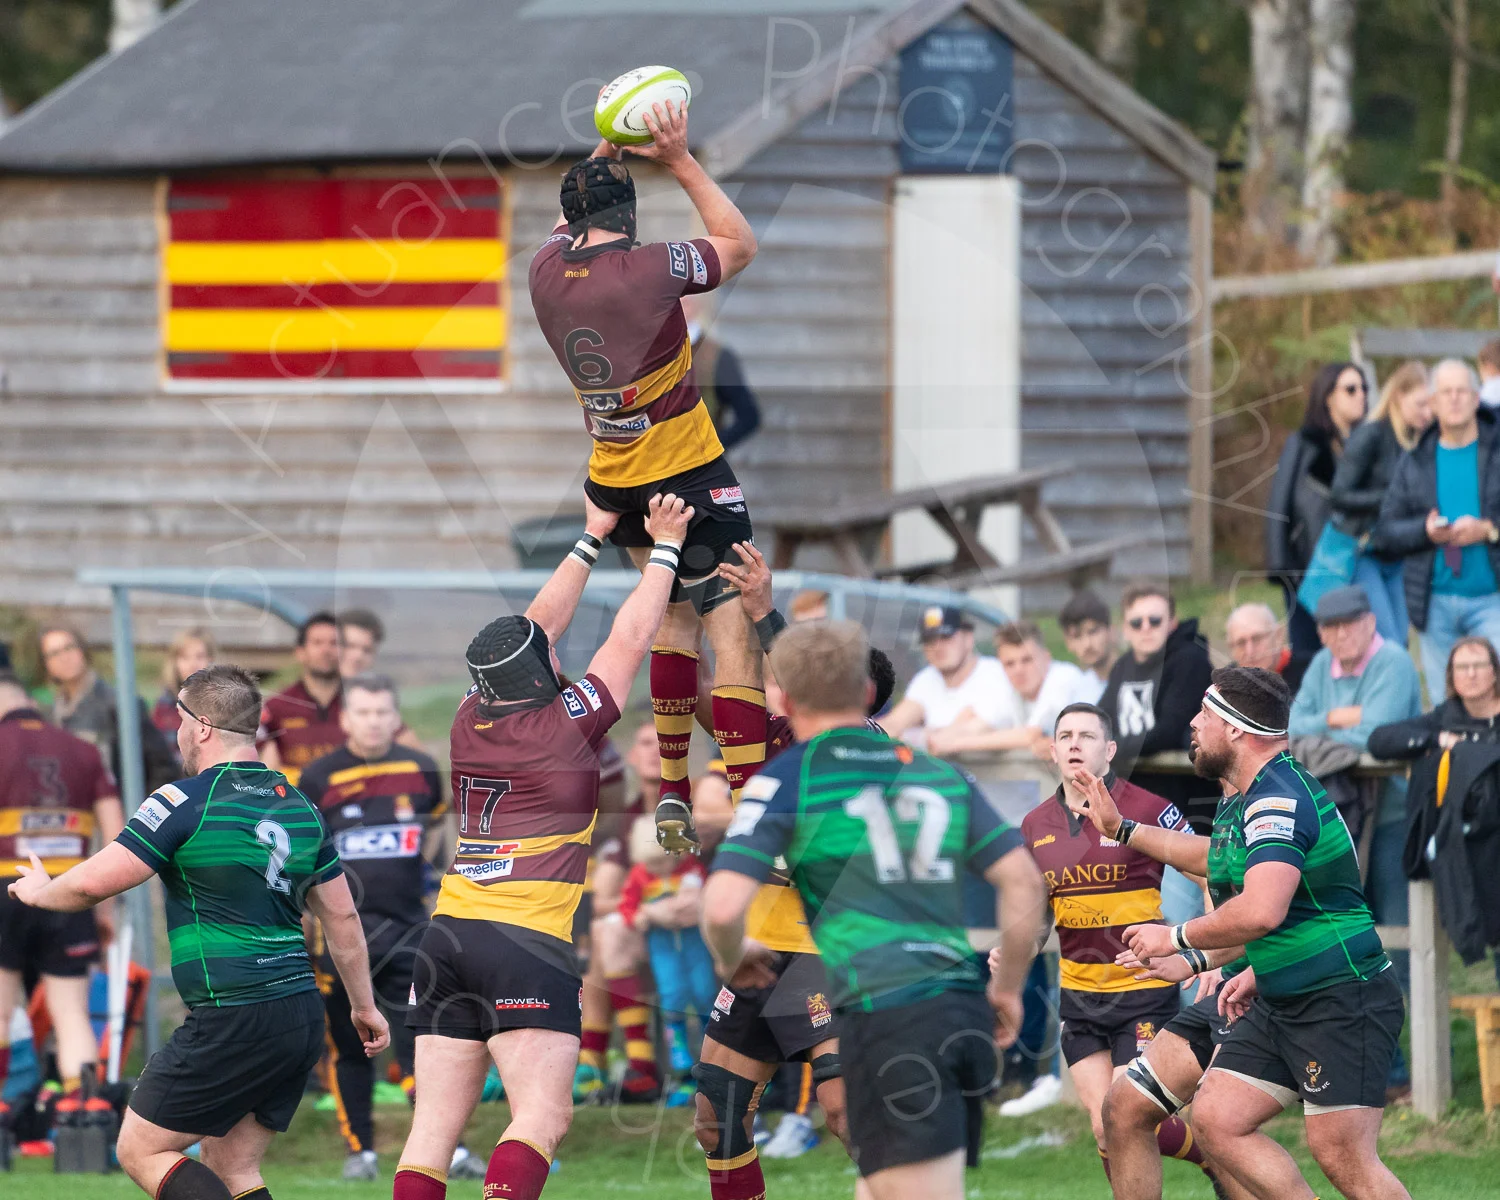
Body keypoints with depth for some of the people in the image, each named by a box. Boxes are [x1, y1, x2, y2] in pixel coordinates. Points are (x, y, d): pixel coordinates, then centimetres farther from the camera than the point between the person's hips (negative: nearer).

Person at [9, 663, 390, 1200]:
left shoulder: (185, 801, -10)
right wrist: (364, 1005, 30)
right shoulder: (298, 806, 13)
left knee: (140, 1151, 3)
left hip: (232, 1023, -8)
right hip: (302, 1013, 8)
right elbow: (342, 918, 19)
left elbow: (92, 883, -10)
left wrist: (39, 891, 12)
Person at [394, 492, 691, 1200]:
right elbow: (630, 639, 9)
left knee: (434, 1127, 0)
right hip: (527, 942, -6)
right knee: (544, 1117, -12)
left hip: (446, 933, 6)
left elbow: (539, 625, 24)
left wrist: (593, 539, 33)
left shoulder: (470, 721, 11)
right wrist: (665, 549, 22)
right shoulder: (567, 725, -3)